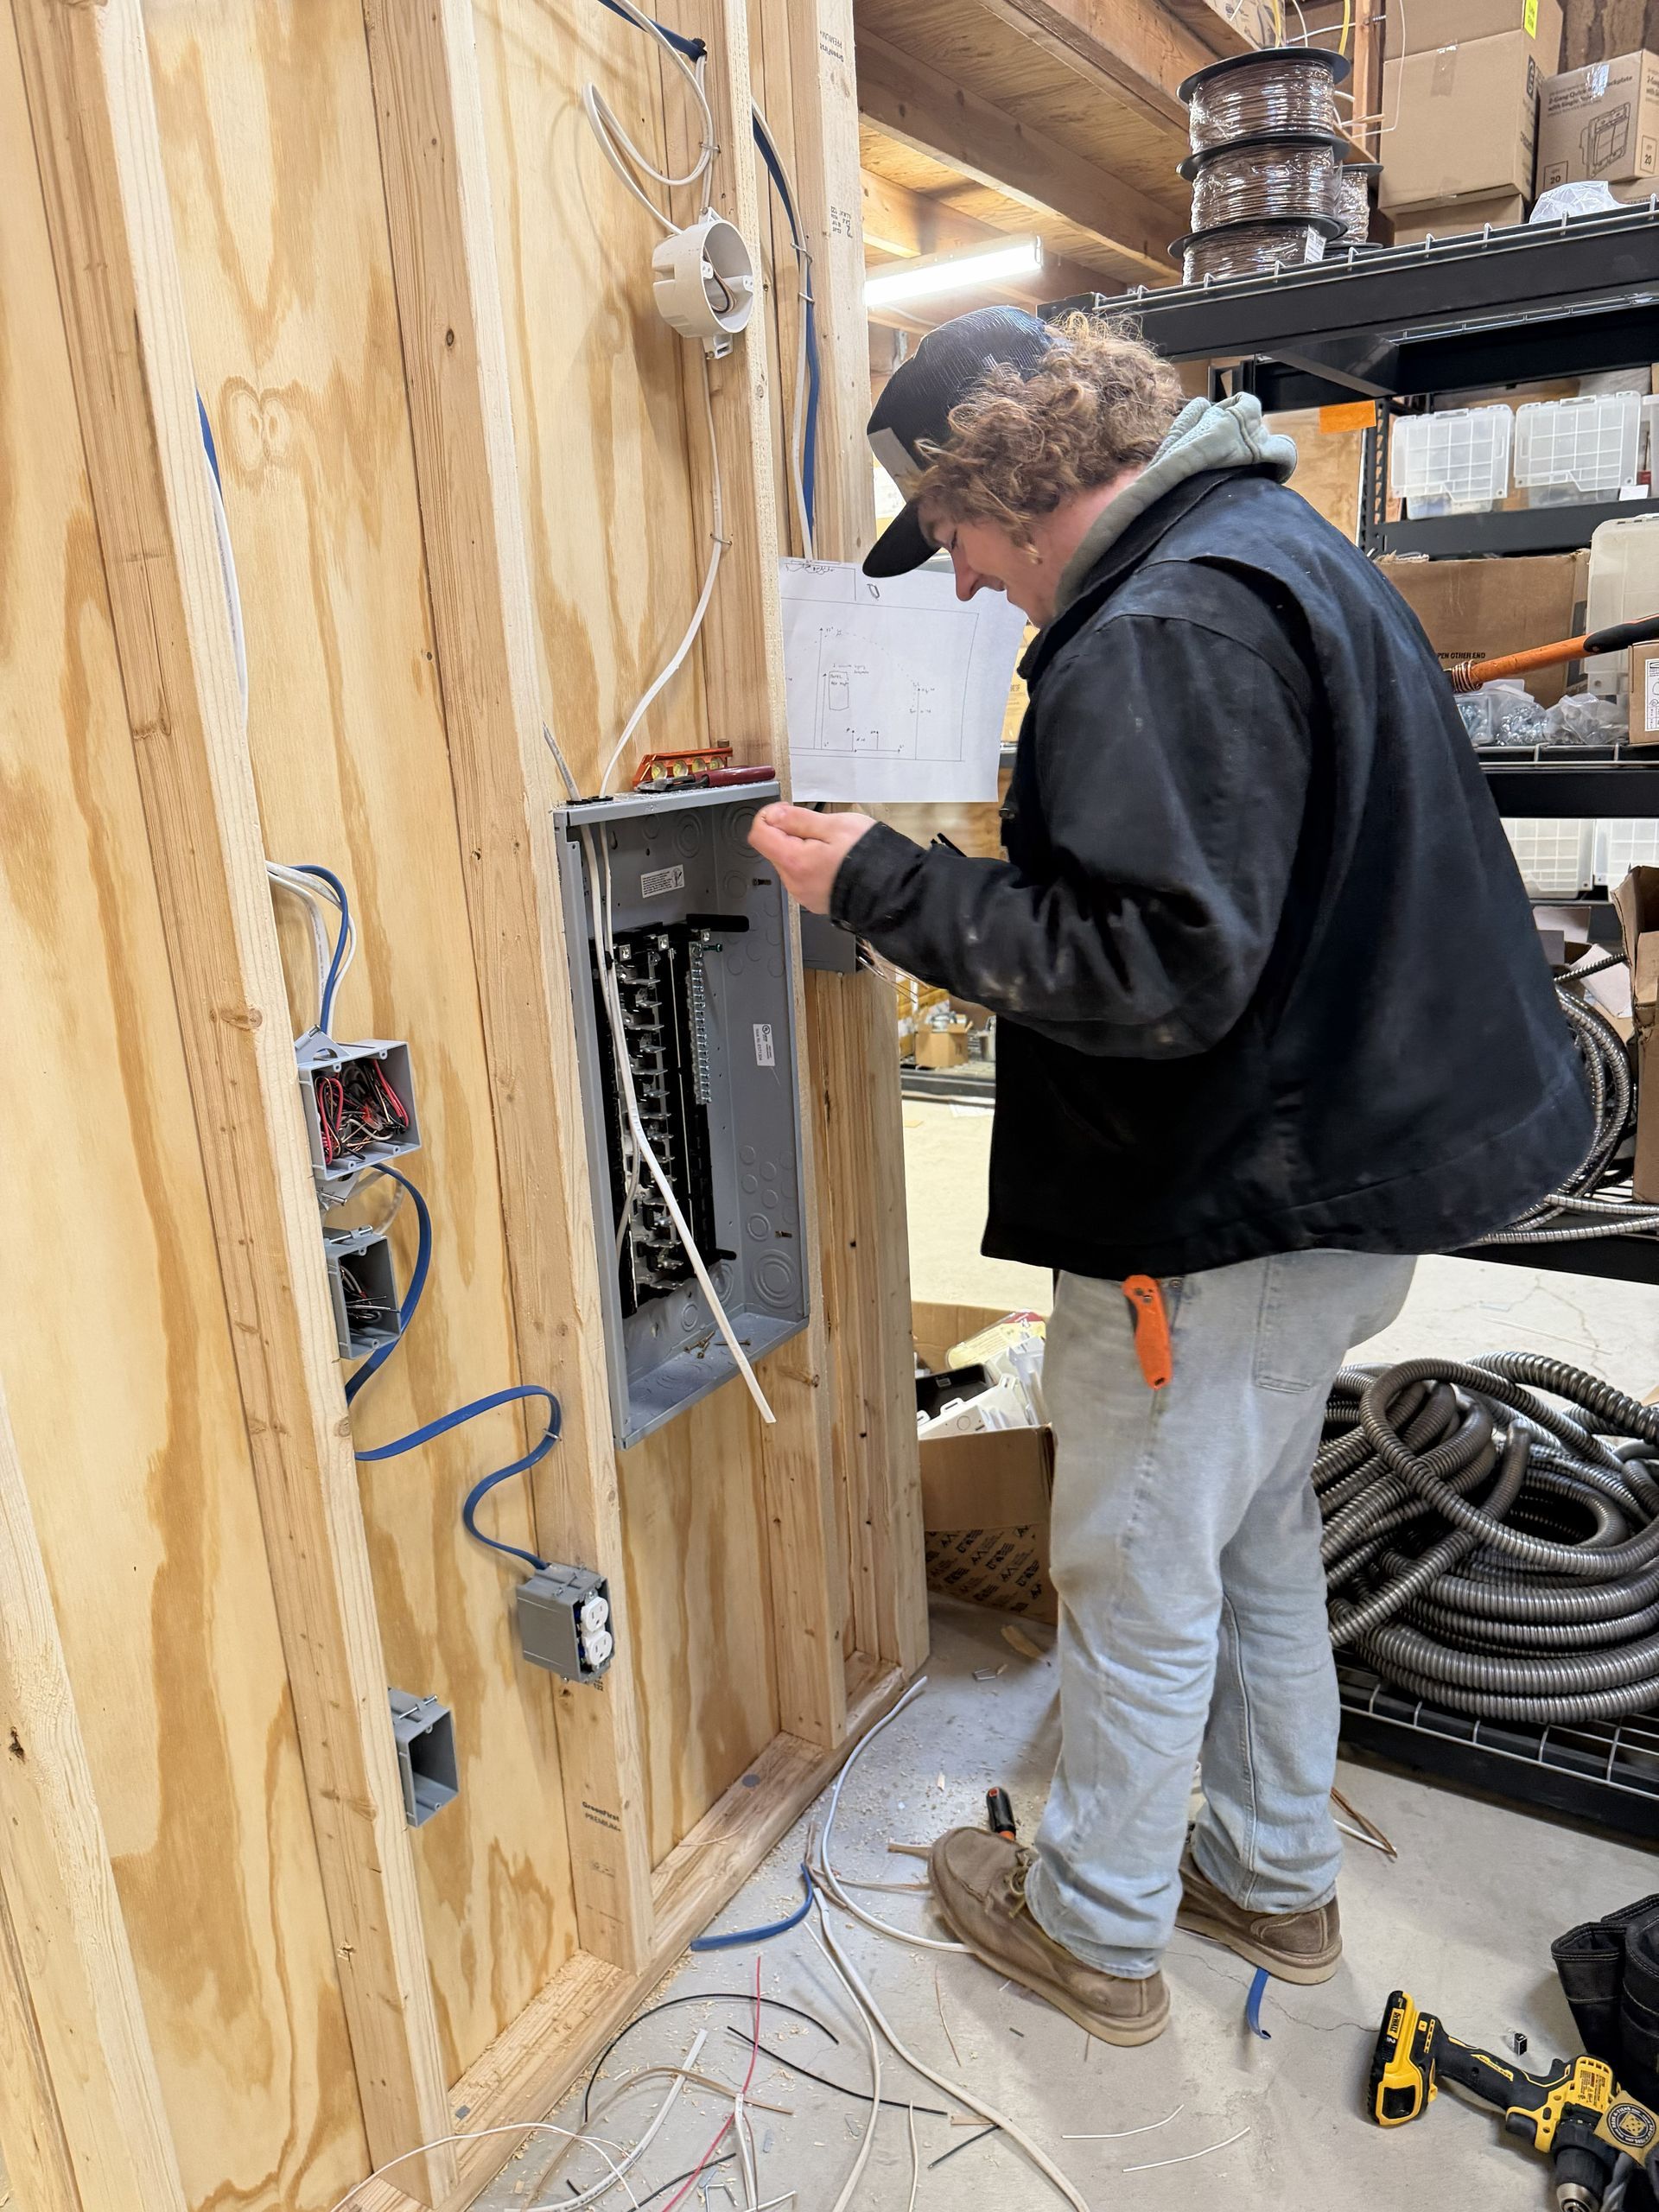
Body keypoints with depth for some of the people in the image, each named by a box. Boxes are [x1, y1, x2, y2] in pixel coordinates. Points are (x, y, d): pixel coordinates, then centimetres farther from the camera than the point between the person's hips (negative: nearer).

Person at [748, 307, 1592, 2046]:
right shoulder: (1276, 546, 13)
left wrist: (884, 887, -21)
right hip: (1328, 1168, 10)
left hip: (1219, 1216, -10)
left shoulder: (1166, 631, -22)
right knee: (1258, 1545, 23)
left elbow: (1161, 969, -29)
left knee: (1139, 1585, 9)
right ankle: (1275, 1880, 43)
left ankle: (1096, 1931, 33)